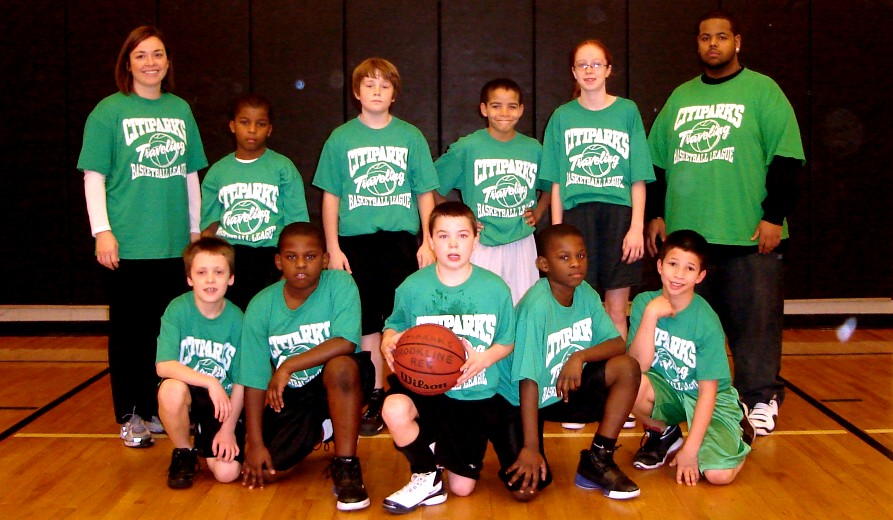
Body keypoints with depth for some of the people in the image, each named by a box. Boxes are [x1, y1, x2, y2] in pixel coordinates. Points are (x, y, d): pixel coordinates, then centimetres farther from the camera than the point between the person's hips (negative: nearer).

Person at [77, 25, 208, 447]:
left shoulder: (180, 110, 10)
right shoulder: (109, 111, -2)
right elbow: (94, 176, -5)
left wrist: (195, 229, 13)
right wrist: (102, 231, -12)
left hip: (174, 243, 4)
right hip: (127, 245, -4)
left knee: (166, 328, 10)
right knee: (129, 331, 4)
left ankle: (157, 409, 24)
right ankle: (129, 416, 15)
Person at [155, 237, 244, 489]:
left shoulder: (237, 319, -11)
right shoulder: (178, 310, -14)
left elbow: (241, 383, -6)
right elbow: (164, 366, -24)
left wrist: (228, 429, -9)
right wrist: (210, 382, -32)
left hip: (223, 402, 0)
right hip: (188, 394, 0)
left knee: (227, 472, -18)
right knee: (172, 388, -37)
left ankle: (205, 441, 19)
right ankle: (183, 453, -7)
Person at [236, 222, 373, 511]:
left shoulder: (340, 284, -16)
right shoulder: (261, 306, -10)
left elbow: (345, 343, -29)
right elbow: (254, 380, -8)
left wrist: (288, 366, -30)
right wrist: (255, 443, -11)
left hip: (339, 386, -3)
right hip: (290, 394, 4)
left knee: (341, 365, -37)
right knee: (262, 467, -11)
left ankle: (346, 466, -21)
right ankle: (316, 432, 23)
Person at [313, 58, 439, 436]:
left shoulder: (410, 136, 5)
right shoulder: (341, 138, 5)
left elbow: (425, 193, 7)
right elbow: (330, 197, 6)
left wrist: (427, 242, 0)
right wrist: (333, 248, 0)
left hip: (401, 240, 0)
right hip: (356, 240, 0)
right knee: (367, 324, 5)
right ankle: (375, 398, 15)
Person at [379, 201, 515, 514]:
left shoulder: (495, 288, -8)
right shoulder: (413, 287, -8)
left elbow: (507, 342, 1)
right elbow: (394, 326, 7)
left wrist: (484, 359, -20)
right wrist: (389, 342, -17)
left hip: (477, 396, 1)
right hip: (425, 386, 0)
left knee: (462, 489, 5)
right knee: (394, 410, -37)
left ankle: (448, 449, 42)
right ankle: (426, 478, -8)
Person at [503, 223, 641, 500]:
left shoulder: (585, 293, -6)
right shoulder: (536, 306, -26)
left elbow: (617, 344, -6)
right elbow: (528, 380, -27)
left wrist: (581, 356, -27)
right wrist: (531, 447, -28)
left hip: (568, 390, 6)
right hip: (526, 400, -6)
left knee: (628, 368, -16)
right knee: (527, 486, -22)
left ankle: (598, 459, -6)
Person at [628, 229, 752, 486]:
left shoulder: (707, 322, -20)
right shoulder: (644, 303, -12)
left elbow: (708, 390, -17)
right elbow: (639, 365, -21)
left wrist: (690, 449, -21)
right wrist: (651, 314, -30)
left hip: (708, 400, -2)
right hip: (667, 393, 2)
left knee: (719, 474, -24)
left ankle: (736, 431, 12)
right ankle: (662, 433, 2)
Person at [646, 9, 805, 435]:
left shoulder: (762, 91, 1)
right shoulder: (680, 96, 14)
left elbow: (785, 158, -5)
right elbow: (657, 160, 17)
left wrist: (774, 216, -11)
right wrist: (655, 214, 11)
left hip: (751, 236, -4)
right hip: (686, 233, 4)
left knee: (754, 320, 0)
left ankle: (760, 400, 12)